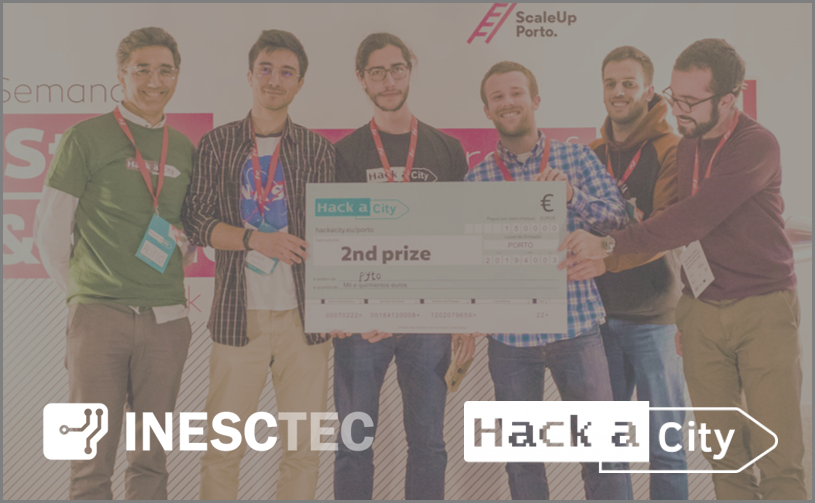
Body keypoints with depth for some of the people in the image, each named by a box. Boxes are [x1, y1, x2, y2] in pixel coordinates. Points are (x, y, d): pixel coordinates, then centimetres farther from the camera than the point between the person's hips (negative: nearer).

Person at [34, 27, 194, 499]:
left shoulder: (186, 150, 13)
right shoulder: (87, 138, 1)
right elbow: (51, 230, 2)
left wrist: (181, 242, 6)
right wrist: (80, 292, 3)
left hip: (166, 319, 4)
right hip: (100, 315, -3)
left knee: (152, 458, 11)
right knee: (93, 458, 2)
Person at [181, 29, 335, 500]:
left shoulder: (319, 149, 8)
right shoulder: (218, 143, 8)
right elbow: (197, 220, 0)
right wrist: (256, 239, -15)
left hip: (303, 315, 1)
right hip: (239, 315, 0)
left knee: (304, 447, 6)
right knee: (223, 446, 4)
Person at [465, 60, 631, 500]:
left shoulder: (577, 158, 3)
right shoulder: (476, 179, 5)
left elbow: (616, 219, -6)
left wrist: (571, 194, -22)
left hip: (576, 325, -1)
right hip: (509, 334, 2)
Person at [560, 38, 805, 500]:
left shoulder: (757, 145, -13)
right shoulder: (686, 147, 10)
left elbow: (695, 218, -24)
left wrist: (609, 245, -26)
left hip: (763, 309, -5)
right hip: (702, 312, 6)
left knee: (779, 455, -4)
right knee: (722, 449, 6)